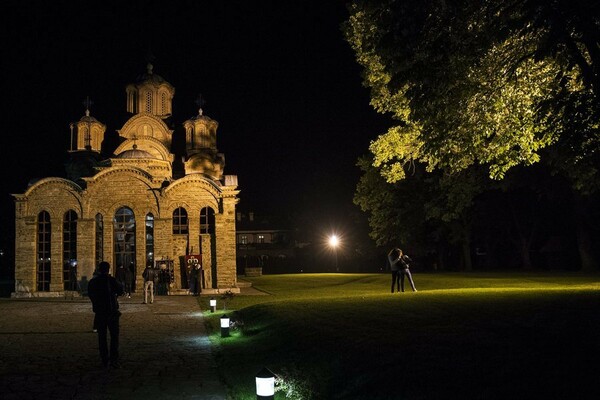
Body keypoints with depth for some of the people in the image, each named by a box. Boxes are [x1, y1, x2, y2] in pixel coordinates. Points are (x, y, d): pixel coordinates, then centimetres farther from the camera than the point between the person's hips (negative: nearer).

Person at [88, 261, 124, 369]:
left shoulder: (93, 282, 1)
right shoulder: (111, 280, -9)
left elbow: (90, 295, 12)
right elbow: (120, 291, 0)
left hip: (99, 312, 3)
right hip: (112, 311, -3)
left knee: (102, 336, 11)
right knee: (114, 336, 2)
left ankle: (104, 360, 12)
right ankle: (114, 359, -7)